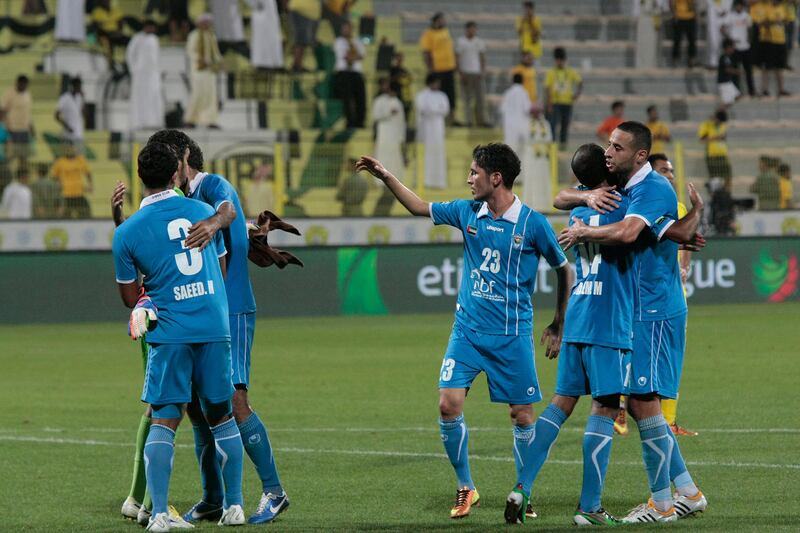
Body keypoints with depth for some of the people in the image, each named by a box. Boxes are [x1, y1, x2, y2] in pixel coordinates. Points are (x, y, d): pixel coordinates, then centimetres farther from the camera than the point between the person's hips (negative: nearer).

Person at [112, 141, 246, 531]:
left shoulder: (126, 232, -3)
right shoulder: (204, 212, 5)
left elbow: (130, 299, 6)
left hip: (169, 334, -2)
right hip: (215, 328, 2)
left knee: (163, 421, 0)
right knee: (222, 417, 13)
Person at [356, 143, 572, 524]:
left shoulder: (533, 224, -9)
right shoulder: (467, 213, 4)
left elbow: (563, 270, 2)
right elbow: (419, 207, 20)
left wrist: (558, 326, 5)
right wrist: (386, 177, 11)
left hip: (512, 335, -4)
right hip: (467, 330, 4)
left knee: (522, 415, 0)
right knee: (449, 404, -7)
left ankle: (523, 492, 16)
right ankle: (465, 488, 8)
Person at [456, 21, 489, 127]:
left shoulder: (480, 42, 13)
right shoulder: (460, 42, 1)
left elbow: (483, 58, 15)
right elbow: (457, 58, 0)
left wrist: (483, 71, 2)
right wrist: (461, 73, -8)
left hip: (478, 73, 3)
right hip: (466, 73, -3)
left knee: (481, 97, -2)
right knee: (467, 98, -4)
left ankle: (481, 120, 0)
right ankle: (468, 120, -2)